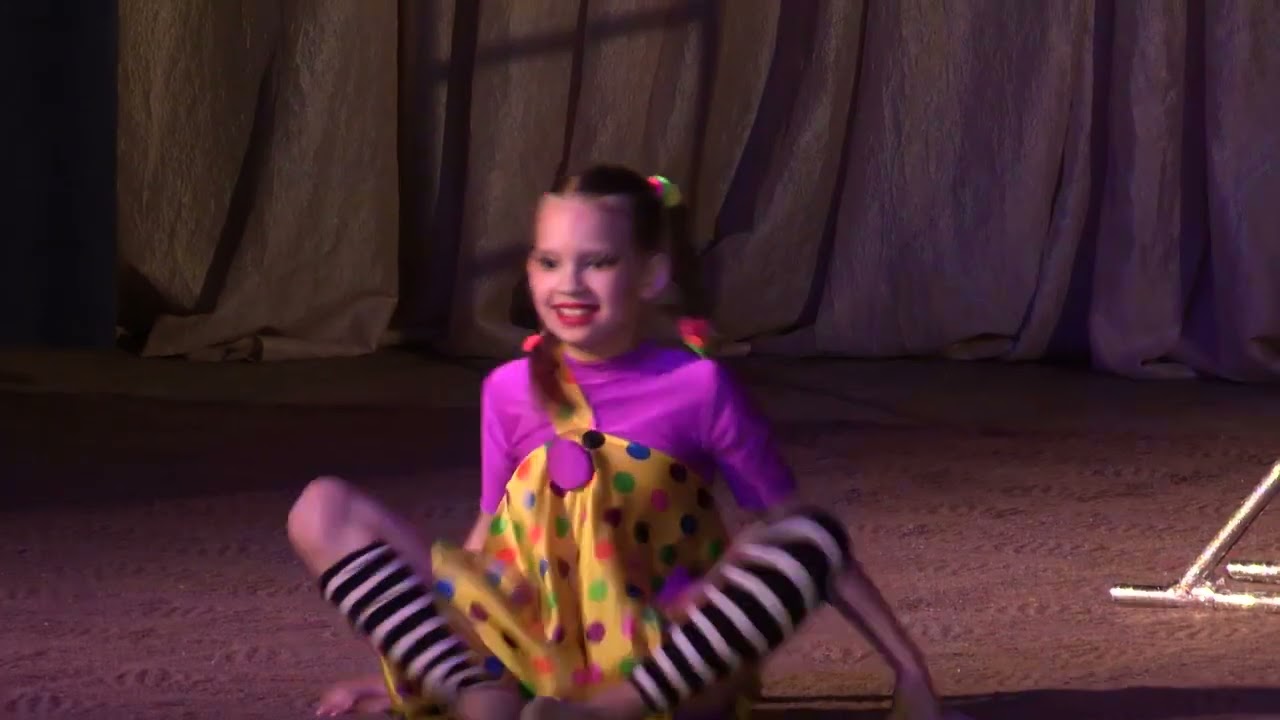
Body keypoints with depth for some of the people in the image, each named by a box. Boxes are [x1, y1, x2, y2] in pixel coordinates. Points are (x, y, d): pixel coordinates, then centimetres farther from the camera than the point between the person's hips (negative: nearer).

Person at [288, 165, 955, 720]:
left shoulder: (696, 388, -2)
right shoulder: (511, 391, 6)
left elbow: (810, 544, 1)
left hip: (657, 664, -2)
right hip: (527, 644, 2)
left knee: (811, 537, -27)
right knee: (323, 509, -12)